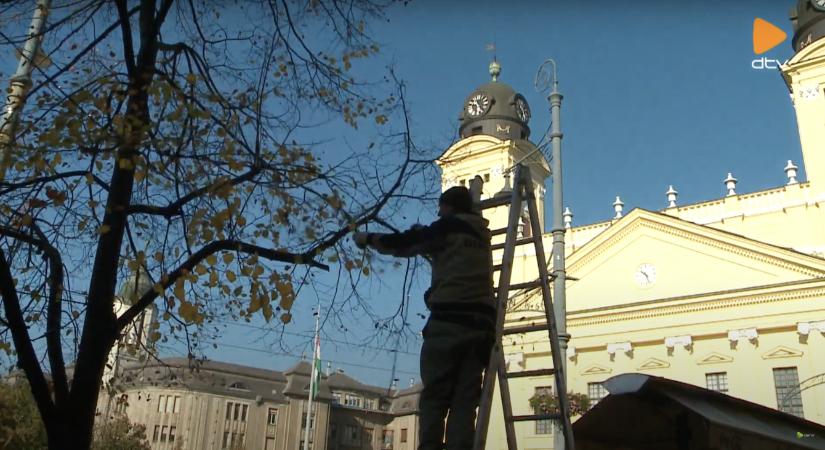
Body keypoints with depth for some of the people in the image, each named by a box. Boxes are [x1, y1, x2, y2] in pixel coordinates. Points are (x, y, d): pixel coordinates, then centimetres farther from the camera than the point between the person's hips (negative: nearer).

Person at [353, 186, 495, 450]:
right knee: (465, 401, 1)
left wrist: (368, 238, 22)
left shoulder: (449, 226, 5)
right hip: (482, 321, 5)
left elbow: (403, 244, 8)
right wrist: (425, 235, 45)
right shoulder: (481, 233, 22)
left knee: (434, 397, -4)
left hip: (449, 319, -5)